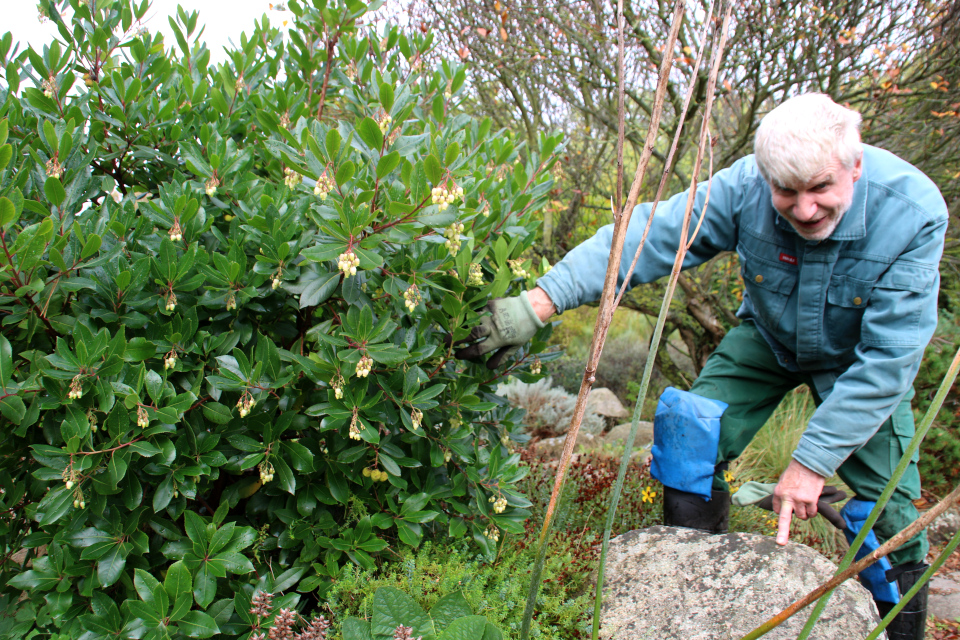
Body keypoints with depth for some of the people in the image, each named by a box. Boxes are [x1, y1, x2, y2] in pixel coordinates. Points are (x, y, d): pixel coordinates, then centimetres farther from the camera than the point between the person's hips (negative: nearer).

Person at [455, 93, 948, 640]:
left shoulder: (914, 213, -33)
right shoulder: (743, 189, -30)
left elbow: (888, 356, -31)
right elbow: (646, 236, -36)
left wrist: (813, 460, -33)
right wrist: (538, 304, -47)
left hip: (857, 358, -1)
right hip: (768, 337, 1)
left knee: (886, 498, -10)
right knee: (690, 436, -14)